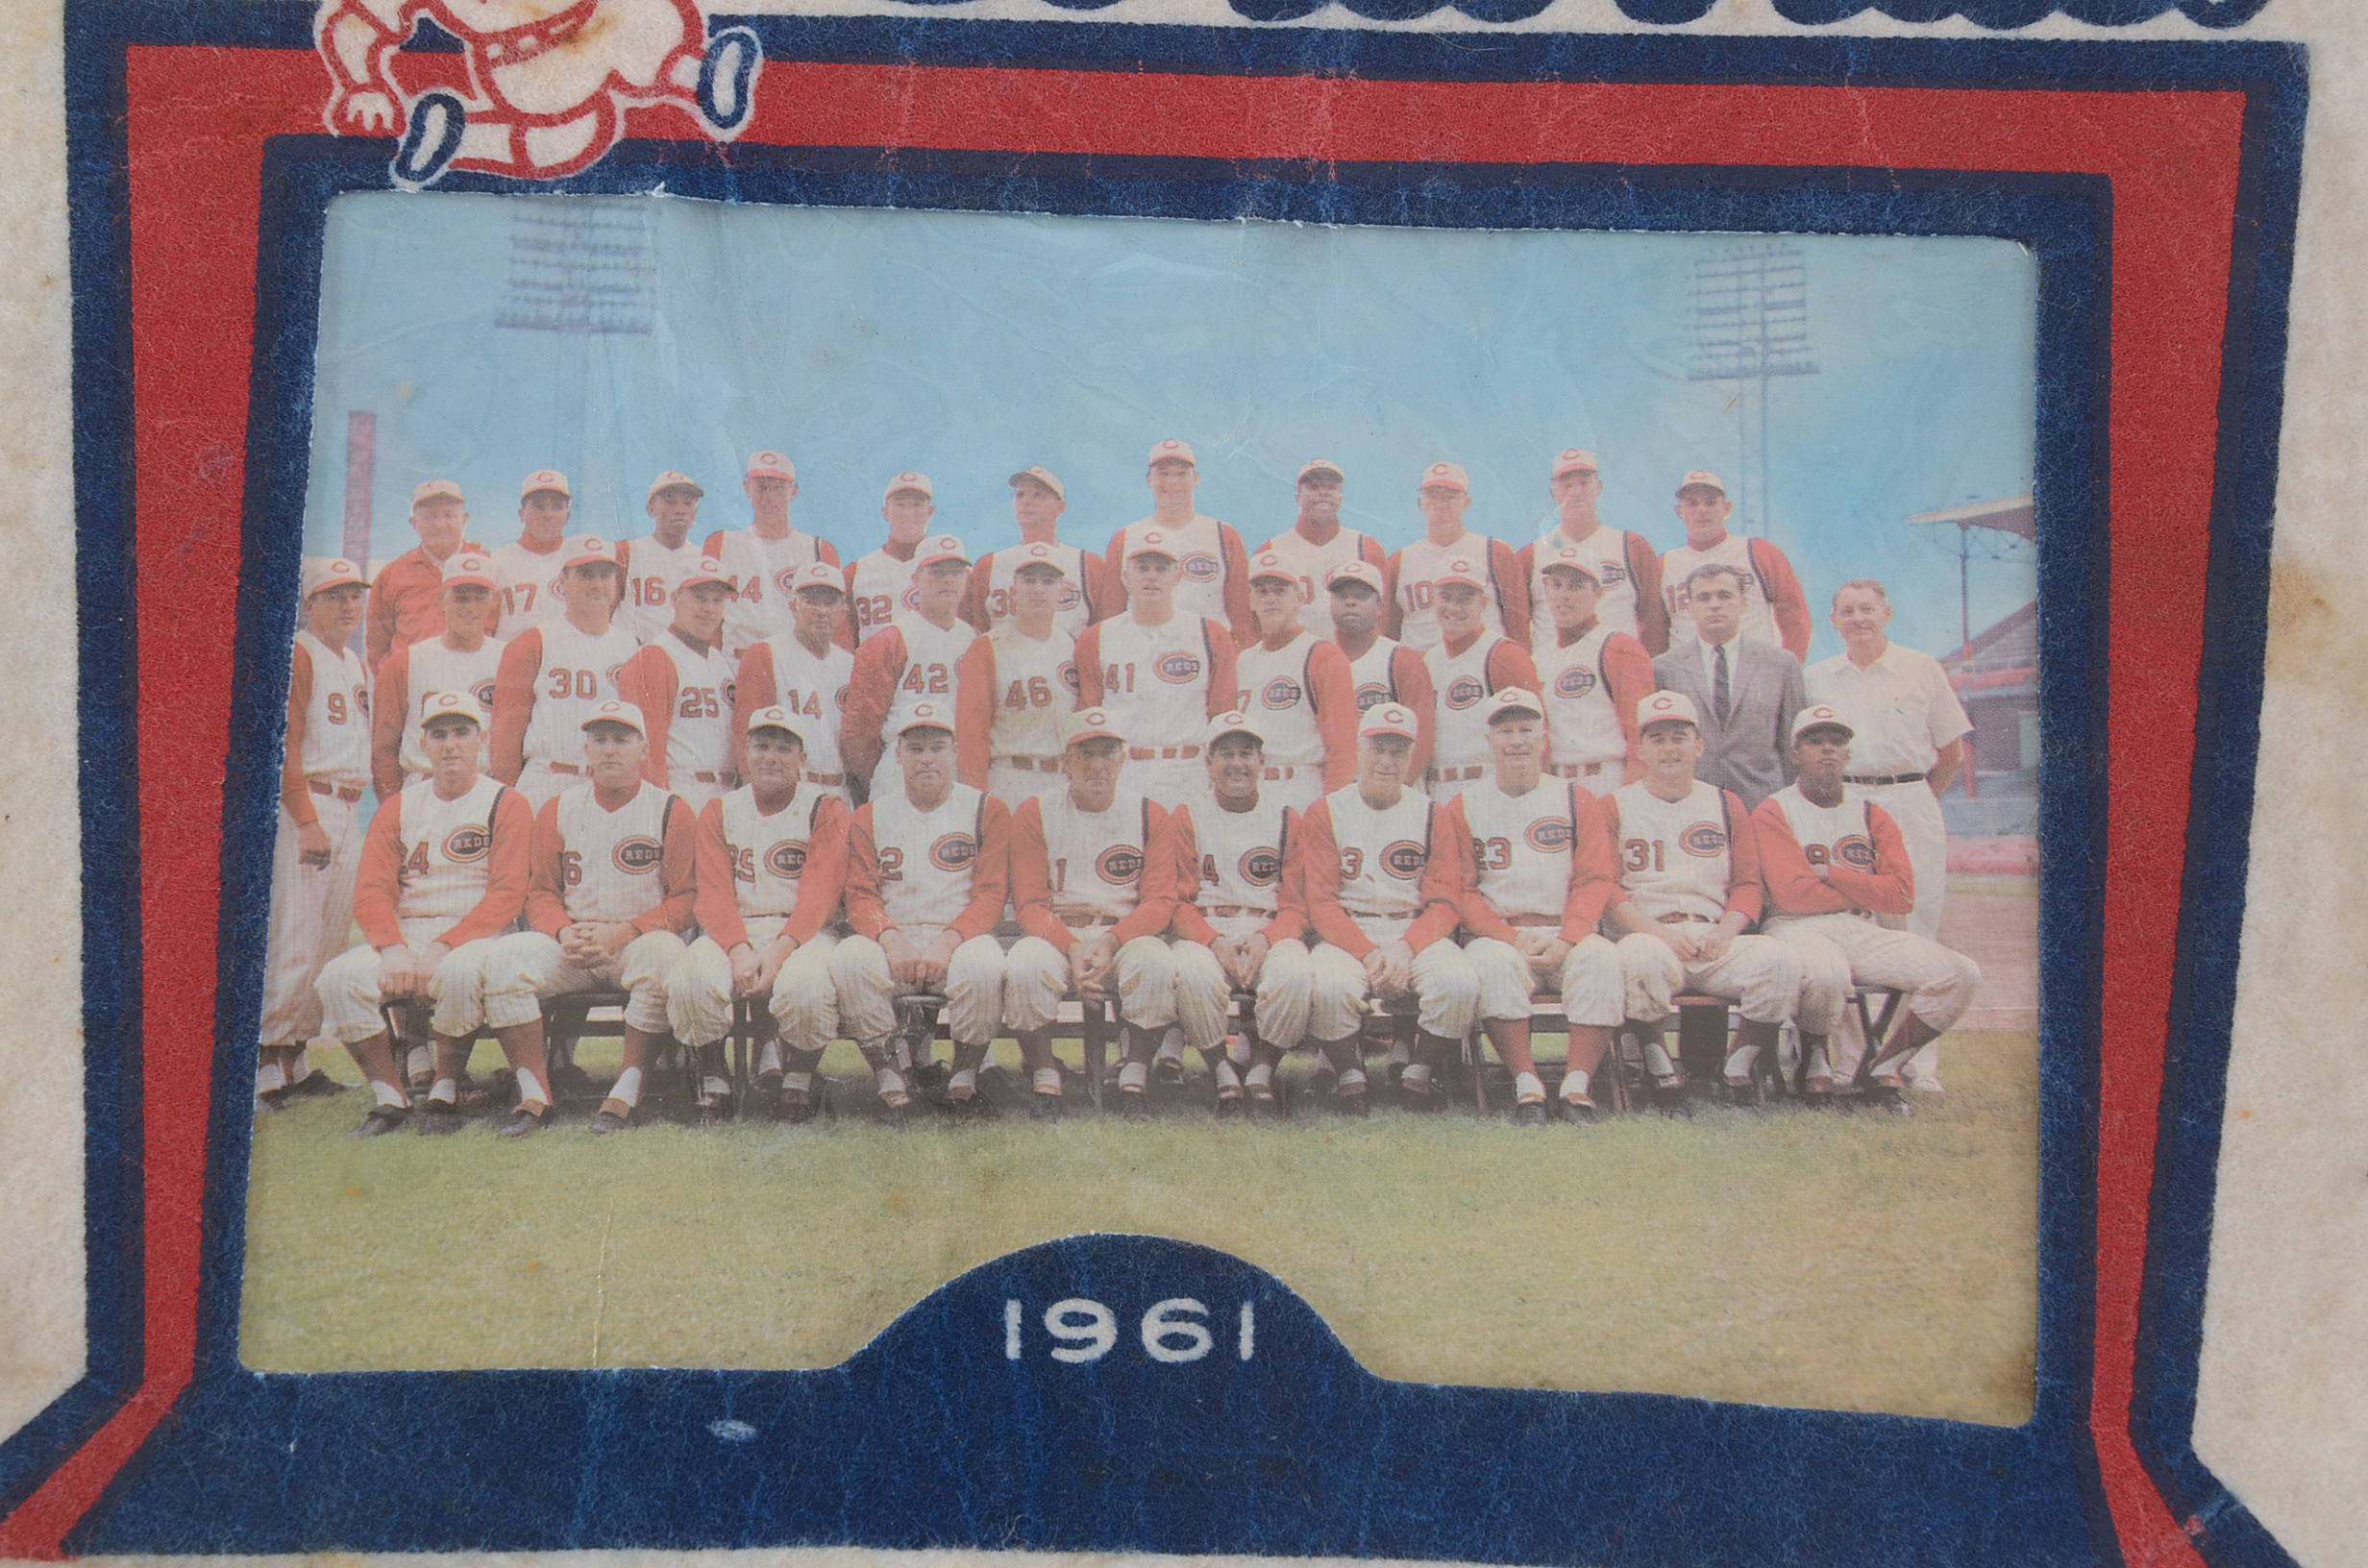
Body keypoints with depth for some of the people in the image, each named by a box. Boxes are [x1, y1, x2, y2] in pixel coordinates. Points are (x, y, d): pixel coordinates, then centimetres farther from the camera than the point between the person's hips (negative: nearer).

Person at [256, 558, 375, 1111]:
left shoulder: (357, 665, 21)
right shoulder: (297, 655, -6)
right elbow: (283, 744, -13)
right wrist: (307, 821, -19)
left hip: (349, 810, 9)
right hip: (305, 805, -9)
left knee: (332, 937, 9)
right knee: (294, 938, -12)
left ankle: (294, 1058, 16)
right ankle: (266, 1064, -8)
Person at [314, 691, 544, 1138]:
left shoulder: (506, 804, 2)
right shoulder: (397, 807, 14)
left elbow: (506, 895, -8)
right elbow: (372, 892, 4)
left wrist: (443, 946, -20)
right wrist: (394, 947, -17)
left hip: (477, 934, -4)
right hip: (405, 935, 4)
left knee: (458, 970, -38)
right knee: (340, 977, -23)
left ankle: (444, 1090, -19)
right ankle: (390, 1098, -10)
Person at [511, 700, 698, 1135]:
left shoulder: (671, 811, 3)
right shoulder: (557, 810, 13)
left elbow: (686, 900, -2)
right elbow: (540, 891, 12)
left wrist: (624, 932, -16)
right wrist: (565, 932, -10)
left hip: (639, 941, -3)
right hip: (570, 949, 3)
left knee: (662, 952, -37)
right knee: (509, 952, -25)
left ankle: (627, 1091, -31)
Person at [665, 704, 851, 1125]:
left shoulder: (825, 810, 6)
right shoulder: (718, 812, 14)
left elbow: (819, 894, -6)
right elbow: (713, 894, 2)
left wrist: (779, 949, -23)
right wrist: (739, 949, -18)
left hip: (802, 933, -2)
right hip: (732, 932, 2)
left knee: (805, 986, -35)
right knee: (689, 980, -30)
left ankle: (797, 1077, -7)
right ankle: (713, 1082, -8)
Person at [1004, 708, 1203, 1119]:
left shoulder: (1152, 816, 8)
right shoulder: (1034, 814, 6)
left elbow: (1160, 901, -1)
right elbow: (1030, 904, 0)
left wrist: (1111, 940, -19)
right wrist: (1071, 946, -20)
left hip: (1128, 935, 0)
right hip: (1055, 935, 0)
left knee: (1155, 964, -33)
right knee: (1025, 966, -33)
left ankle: (1133, 1080, -21)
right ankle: (1044, 1080, -20)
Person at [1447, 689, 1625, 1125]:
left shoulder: (1576, 799, 12)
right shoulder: (1465, 807, 10)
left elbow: (1595, 880, 3)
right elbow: (1462, 890, 3)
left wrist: (1565, 941, -13)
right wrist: (1512, 937, -13)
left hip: (1566, 931, 1)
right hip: (1497, 933, -1)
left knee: (1601, 957, -31)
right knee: (1492, 962, -35)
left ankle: (1576, 1085, -29)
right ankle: (1526, 1086, -30)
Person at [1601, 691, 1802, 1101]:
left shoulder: (1727, 805, 19)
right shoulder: (1615, 807, 10)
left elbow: (1748, 883, 13)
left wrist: (1723, 932, -7)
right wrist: (1661, 932, -15)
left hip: (1716, 941, 3)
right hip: (1646, 934, -3)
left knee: (1781, 960, -26)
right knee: (1642, 958, -39)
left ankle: (1743, 1058, -6)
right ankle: (1655, 1056, -14)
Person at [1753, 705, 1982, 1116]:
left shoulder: (1872, 815, 15)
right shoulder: (1773, 812, 3)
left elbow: (1902, 896, 1)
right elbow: (1792, 893, -11)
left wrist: (1829, 873, -6)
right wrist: (1867, 892, -2)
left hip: (1864, 933, 5)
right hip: (1798, 928, -5)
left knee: (1961, 974, -16)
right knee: (1826, 973, -41)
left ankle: (1884, 1068, -2)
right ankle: (1814, 1065, -10)